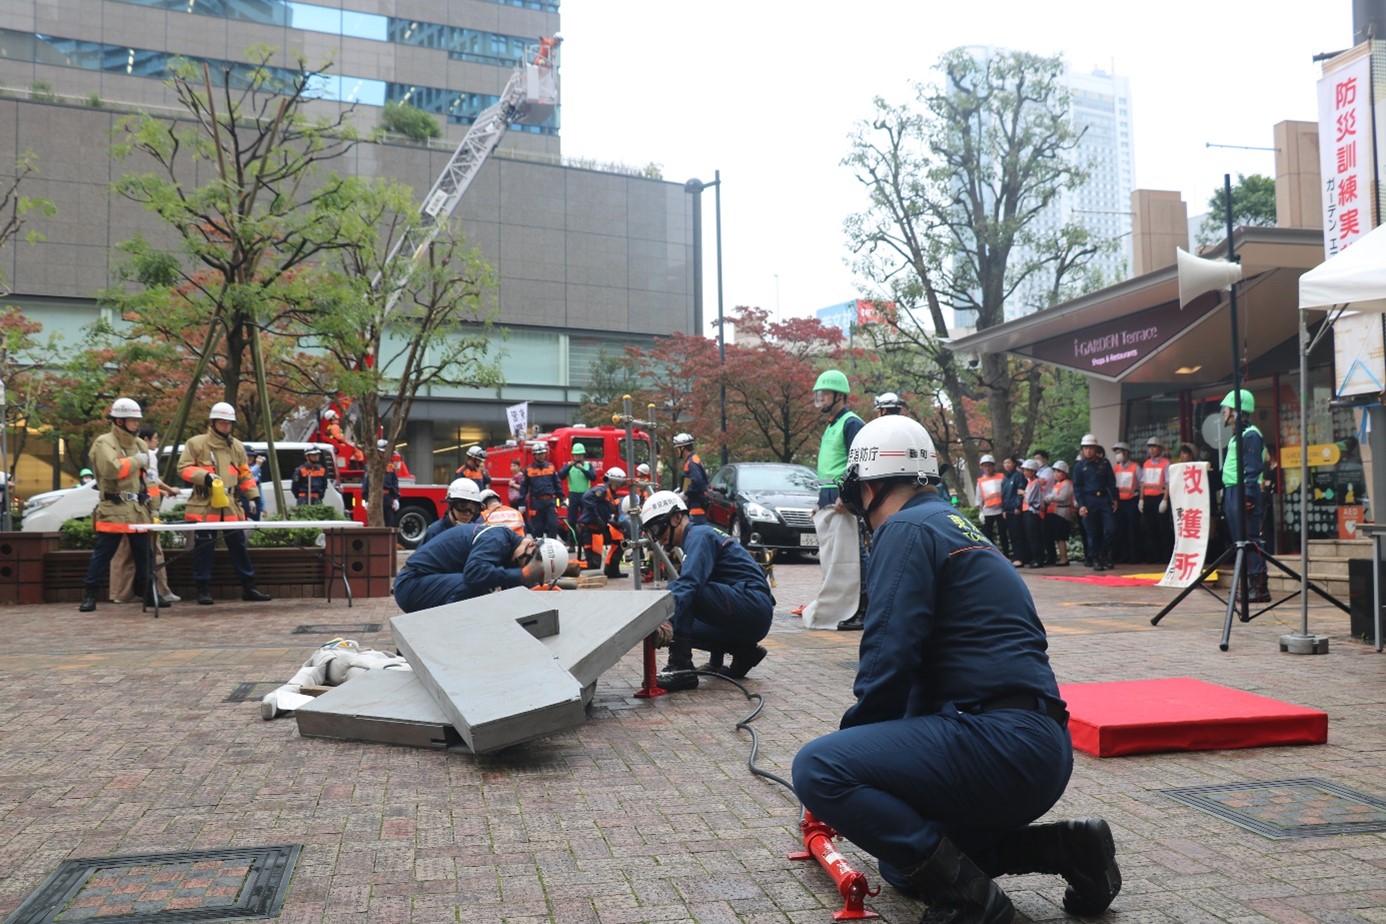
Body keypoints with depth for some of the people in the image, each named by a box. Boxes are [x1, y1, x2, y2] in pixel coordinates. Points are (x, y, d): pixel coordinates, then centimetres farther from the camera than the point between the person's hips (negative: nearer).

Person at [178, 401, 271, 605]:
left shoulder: (237, 446, 14)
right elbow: (183, 468, -4)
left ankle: (249, 587, 12)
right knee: (204, 548, 0)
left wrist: (254, 496, 8)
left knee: (239, 546, 6)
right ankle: (203, 589, 8)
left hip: (230, 506, 4)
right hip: (204, 506, -4)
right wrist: (204, 475, -20)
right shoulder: (196, 443, 0)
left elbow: (245, 475, 17)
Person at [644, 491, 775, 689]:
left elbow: (689, 583, -25)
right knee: (679, 626, 19)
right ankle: (742, 651, 12)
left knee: (675, 590, -19)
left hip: (752, 604, -10)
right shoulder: (698, 536, 23)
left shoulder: (699, 536, -7)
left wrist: (668, 619, -36)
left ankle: (681, 668, -24)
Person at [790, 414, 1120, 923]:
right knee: (906, 862, 24)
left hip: (1001, 742, -10)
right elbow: (925, 667, 28)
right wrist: (866, 755, 32)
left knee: (817, 767, -16)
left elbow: (889, 660, -17)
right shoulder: (959, 527, 22)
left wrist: (854, 741, 1)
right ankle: (1067, 847, 16)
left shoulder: (908, 530, -8)